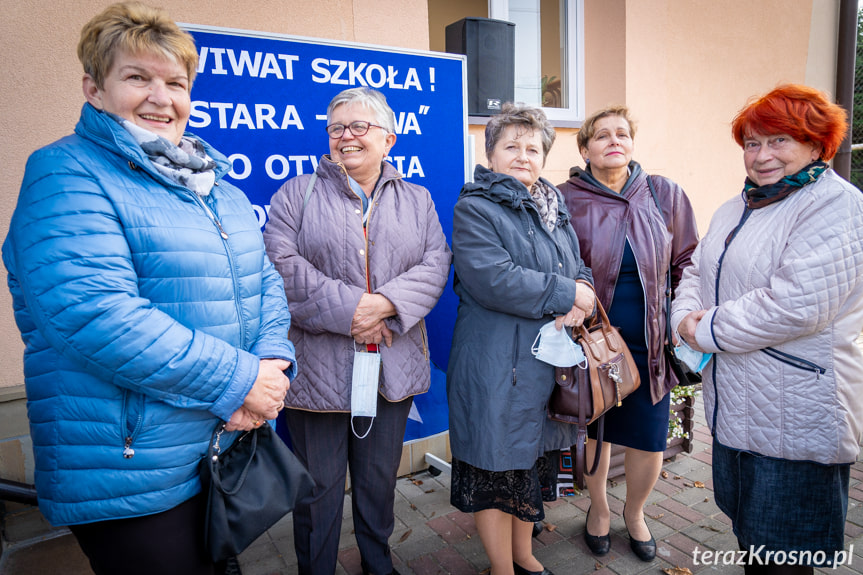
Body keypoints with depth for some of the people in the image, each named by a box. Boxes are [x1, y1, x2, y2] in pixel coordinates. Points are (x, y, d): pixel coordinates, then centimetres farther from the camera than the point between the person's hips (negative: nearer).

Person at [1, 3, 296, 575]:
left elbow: (263, 280, 9)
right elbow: (98, 315, -25)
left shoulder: (216, 182, 11)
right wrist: (238, 381, -22)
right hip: (132, 475, -7)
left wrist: (273, 362, -10)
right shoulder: (67, 175, -12)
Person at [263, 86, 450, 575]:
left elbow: (436, 263, -1)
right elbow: (283, 263, -10)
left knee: (381, 476, 18)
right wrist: (347, 308, -17)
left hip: (393, 365, 3)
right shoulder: (297, 194, 4)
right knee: (319, 483, 9)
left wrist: (384, 304, -17)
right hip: (319, 365, -2)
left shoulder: (417, 200, 12)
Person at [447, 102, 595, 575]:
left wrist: (582, 294, -11)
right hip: (497, 366, -7)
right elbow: (494, 279, -24)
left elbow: (579, 267, 13)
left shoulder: (554, 207, 14)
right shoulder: (474, 209, -10)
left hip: (549, 360, 8)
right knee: (497, 468, 6)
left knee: (533, 460, 20)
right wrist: (566, 294, -16)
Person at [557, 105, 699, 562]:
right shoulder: (566, 199, -5)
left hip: (648, 342, 2)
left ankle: (634, 512, 39)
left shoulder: (665, 194, 2)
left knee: (649, 441, 8)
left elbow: (686, 264, 8)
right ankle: (598, 508, 42)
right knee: (594, 430, 13)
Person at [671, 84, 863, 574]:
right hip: (734, 405, 8)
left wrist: (708, 332, -17)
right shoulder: (736, 209, 12)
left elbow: (797, 303, -25)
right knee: (748, 531, 23)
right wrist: (687, 315, -9)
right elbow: (697, 271, 13)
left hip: (795, 411, -7)